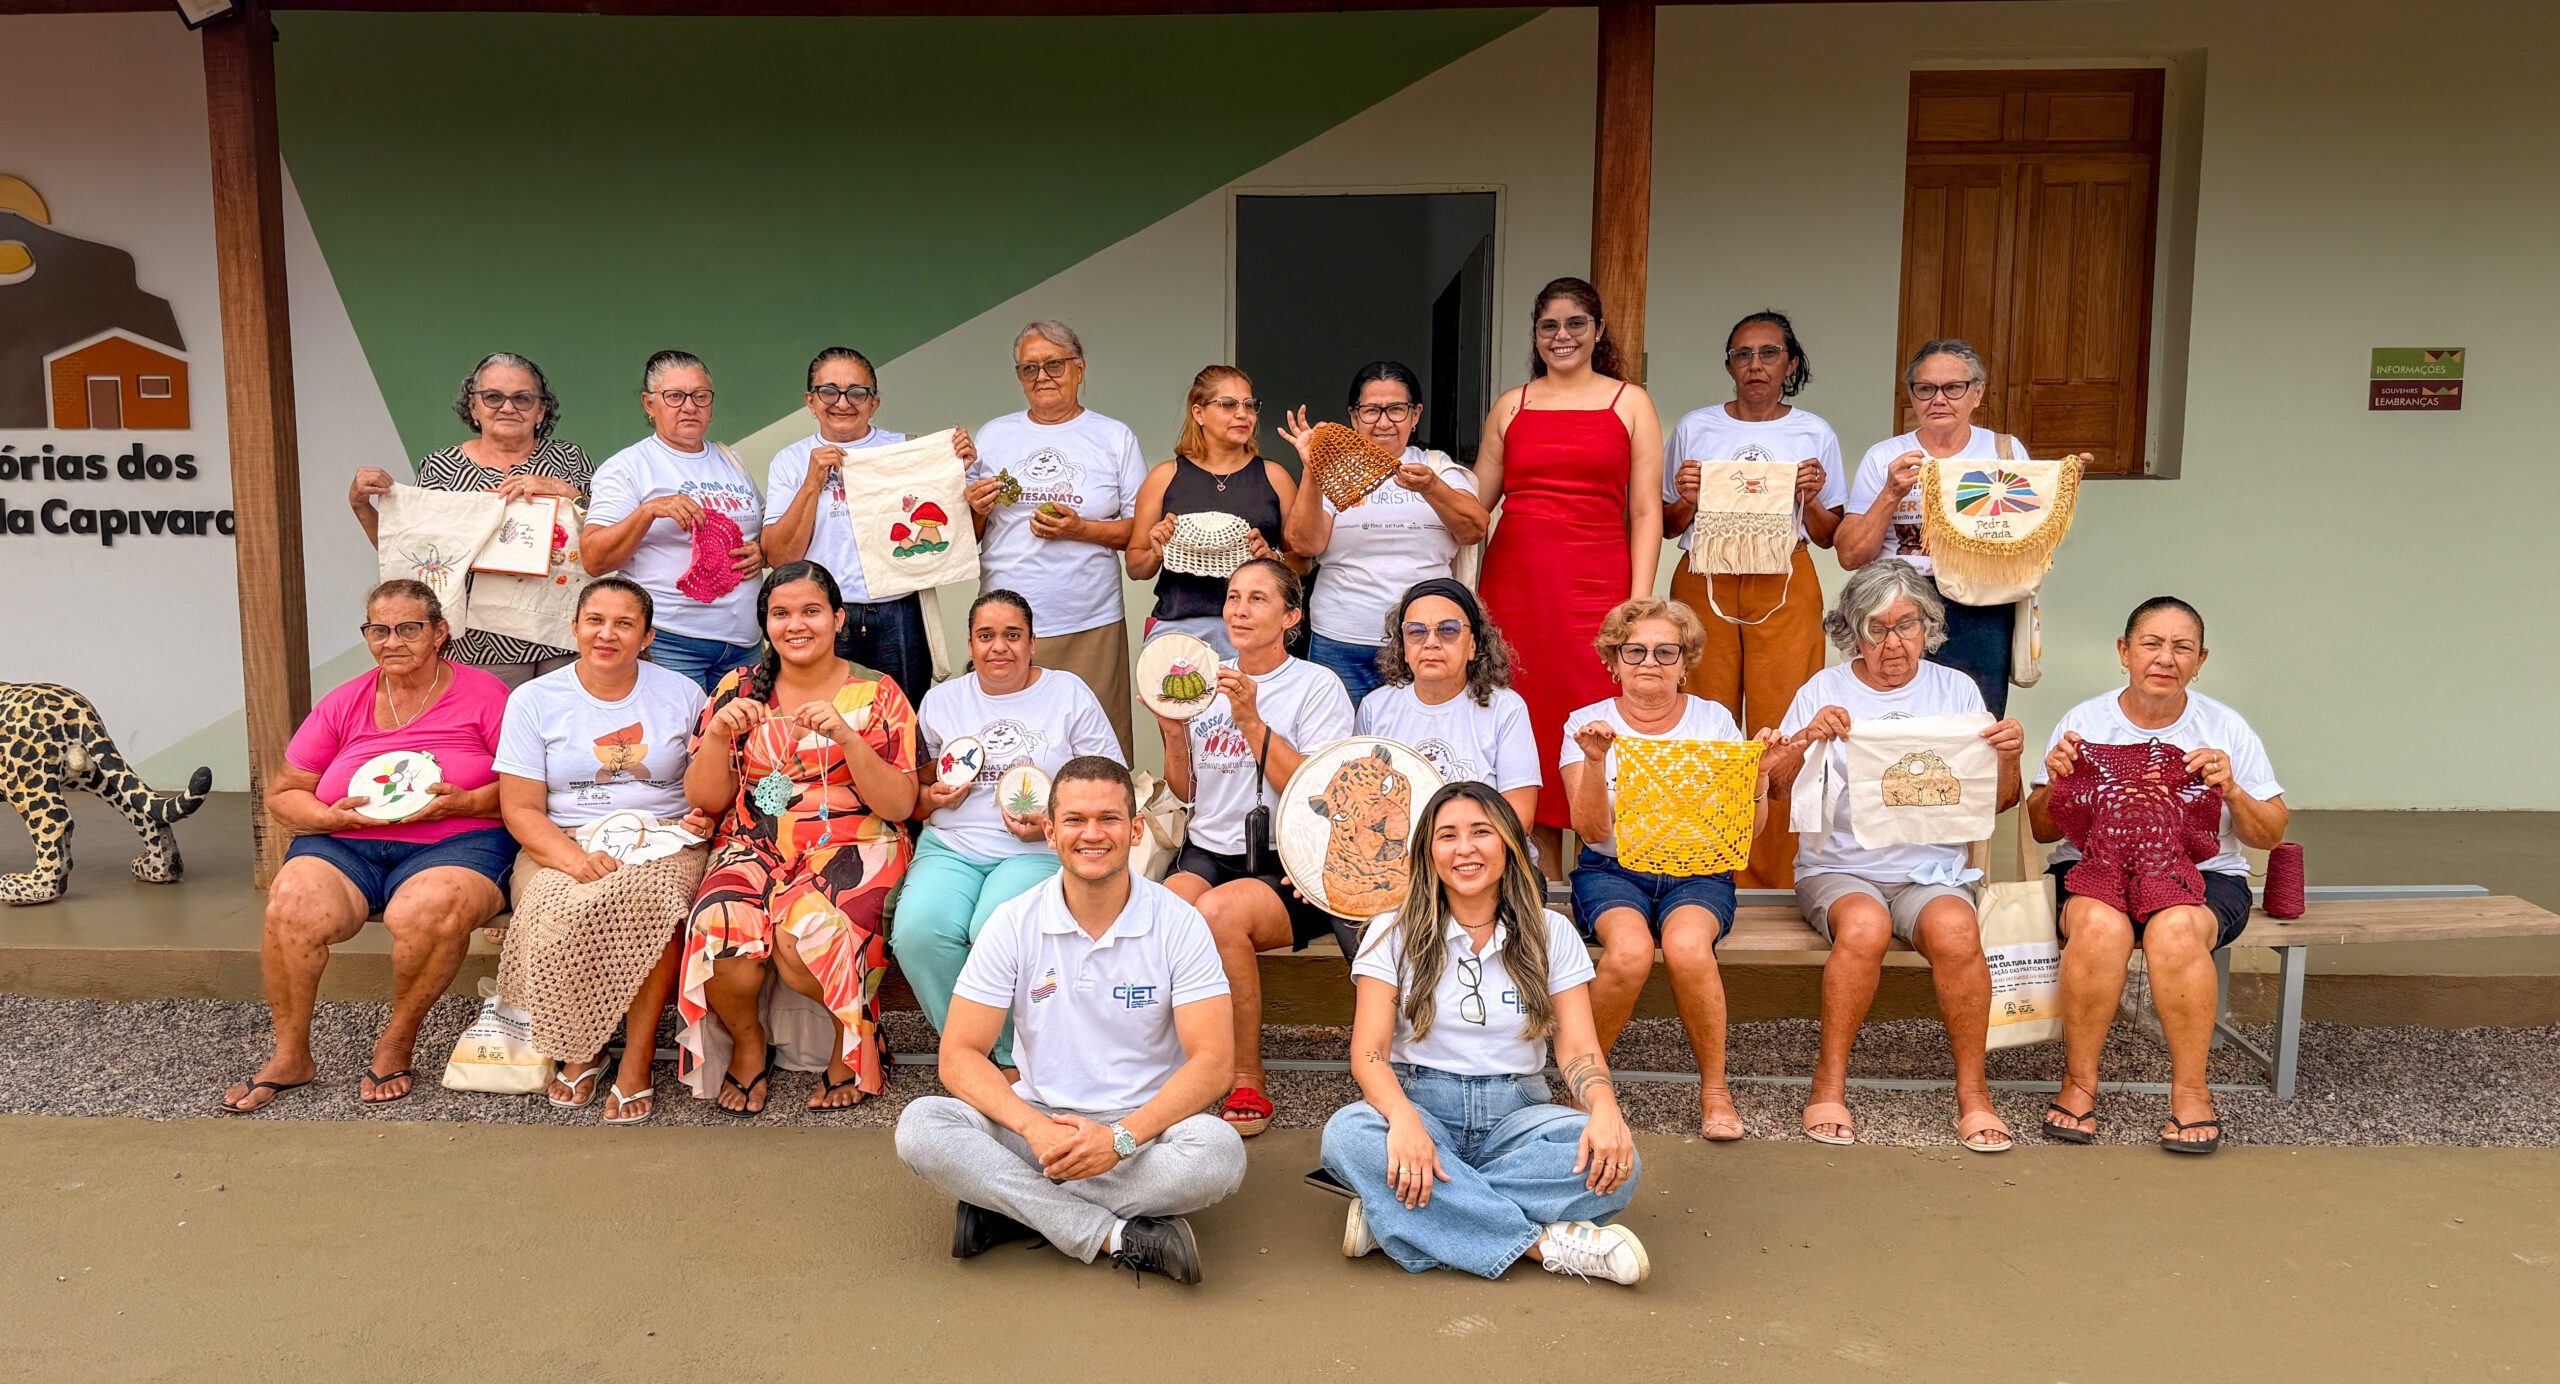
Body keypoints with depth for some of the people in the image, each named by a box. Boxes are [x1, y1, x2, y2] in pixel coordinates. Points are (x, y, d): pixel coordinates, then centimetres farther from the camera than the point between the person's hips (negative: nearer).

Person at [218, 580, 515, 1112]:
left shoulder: (483, 695, 3)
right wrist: (330, 816, -6)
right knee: (289, 908, -27)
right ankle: (290, 1057, -6)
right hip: (345, 847, 4)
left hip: (454, 845, -3)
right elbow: (282, 793, 15)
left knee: (430, 910, -37)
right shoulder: (344, 704, 13)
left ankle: (397, 1043, -10)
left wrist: (465, 801, -17)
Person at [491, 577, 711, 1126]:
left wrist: (704, 818, -11)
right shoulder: (534, 700, 6)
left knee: (647, 896, -35)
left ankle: (637, 1059, -23)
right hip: (563, 845, 0)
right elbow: (520, 809, -1)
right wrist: (573, 857, -20)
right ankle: (577, 1051, -9)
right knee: (568, 910, -34)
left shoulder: (681, 694, 10)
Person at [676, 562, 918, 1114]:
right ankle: (748, 1043, 3)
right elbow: (706, 799, 7)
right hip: (755, 847, 3)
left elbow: (900, 805, -5)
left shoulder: (877, 694, 3)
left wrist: (846, 737, -19)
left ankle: (852, 1039, 0)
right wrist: (719, 733, -11)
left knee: (804, 942, -33)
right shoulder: (738, 690, 10)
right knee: (721, 936, -29)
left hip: (852, 846, -2)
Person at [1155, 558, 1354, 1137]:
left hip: (1286, 869, -4)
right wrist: (1174, 735, 2)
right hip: (1208, 853, 4)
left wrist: (1251, 721, -17)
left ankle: (1248, 1084, -18)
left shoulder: (1317, 686, 0)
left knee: (1218, 911, -34)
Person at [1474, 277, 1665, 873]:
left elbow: (1646, 512, 4)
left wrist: (1639, 604, -5)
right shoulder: (1510, 406, 16)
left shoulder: (1630, 403, 9)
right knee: (1524, 725, 1)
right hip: (1515, 583, 2)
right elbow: (1476, 502, 18)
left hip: (1595, 586, -2)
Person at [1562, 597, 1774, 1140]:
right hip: (1612, 870, -1)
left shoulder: (1713, 720, 7)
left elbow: (1748, 828, 3)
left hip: (1698, 870, 1)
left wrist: (1759, 770, -15)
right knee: (1630, 950, -34)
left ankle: (1715, 1089, -13)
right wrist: (1596, 762, -23)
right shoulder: (1588, 723, 3)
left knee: (1688, 946, -34)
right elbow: (1591, 830, -8)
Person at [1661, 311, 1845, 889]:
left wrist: (1813, 498, -7)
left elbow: (1827, 536, 13)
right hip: (1705, 585, 0)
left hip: (1785, 591, 0)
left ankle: (1773, 878, 3)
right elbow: (1667, 525, 15)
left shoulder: (1815, 435, 10)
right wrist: (1686, 498, -6)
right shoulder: (1695, 429, 10)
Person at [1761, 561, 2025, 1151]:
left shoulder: (1956, 690, 11)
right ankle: (1829, 1081, -18)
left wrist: (2009, 758, -11)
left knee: (1957, 930, -32)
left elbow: (1998, 802, 10)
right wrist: (1804, 742, -19)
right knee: (1864, 926, -34)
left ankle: (1972, 1089, -15)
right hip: (1838, 866, -1)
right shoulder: (1825, 690, 6)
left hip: (1931, 869, 1)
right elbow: (1770, 786, -1)